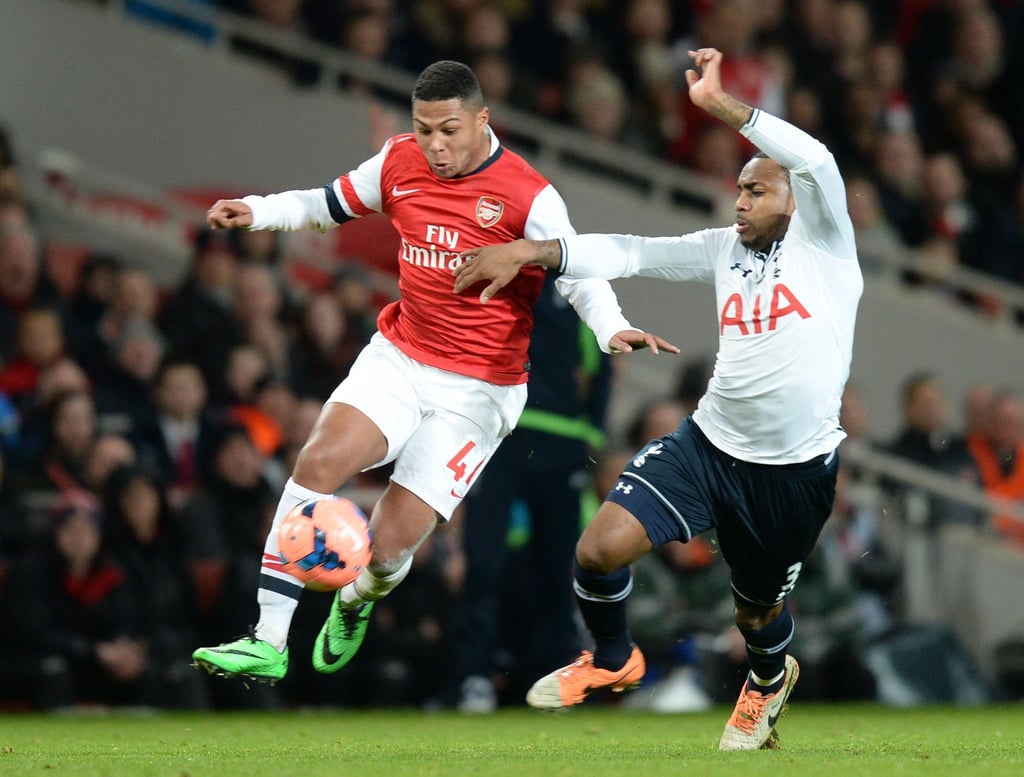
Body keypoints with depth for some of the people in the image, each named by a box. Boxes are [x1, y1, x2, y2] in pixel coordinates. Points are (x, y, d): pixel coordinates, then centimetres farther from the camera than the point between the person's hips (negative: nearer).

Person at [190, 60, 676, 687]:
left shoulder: (529, 197, -14)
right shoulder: (399, 162, 1)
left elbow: (580, 273, -12)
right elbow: (330, 204, 17)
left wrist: (613, 329, -32)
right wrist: (256, 211, 2)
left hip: (478, 391, -4)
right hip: (398, 358, 4)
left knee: (390, 546, -9)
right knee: (320, 460, -25)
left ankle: (359, 602, 32)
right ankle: (268, 644, -21)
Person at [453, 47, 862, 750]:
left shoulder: (820, 240, -8)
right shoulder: (726, 248, 7)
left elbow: (817, 163, -27)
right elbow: (629, 253, 5)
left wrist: (720, 104, -31)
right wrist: (527, 252, -5)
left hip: (794, 472, -4)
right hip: (709, 442, 4)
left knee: (758, 610, 15)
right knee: (600, 549, -12)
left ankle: (770, 679, 53)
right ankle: (612, 660, 19)